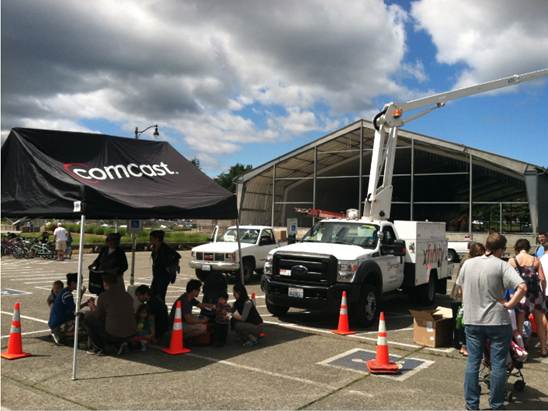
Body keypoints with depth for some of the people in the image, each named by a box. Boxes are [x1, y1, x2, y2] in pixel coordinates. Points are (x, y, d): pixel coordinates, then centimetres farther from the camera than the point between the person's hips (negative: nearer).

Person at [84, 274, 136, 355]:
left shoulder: (104, 296, -5)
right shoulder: (128, 296, 10)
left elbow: (98, 316, 5)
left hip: (113, 334, -6)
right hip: (131, 334, 6)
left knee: (88, 319, 13)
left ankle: (99, 348, 12)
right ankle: (120, 344, 13)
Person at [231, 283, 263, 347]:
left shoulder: (247, 302, -23)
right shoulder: (238, 302, 3)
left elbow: (243, 318, -26)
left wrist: (233, 314, -19)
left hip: (257, 327, -9)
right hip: (249, 324, 9)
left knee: (237, 325, -25)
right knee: (233, 321, -3)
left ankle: (254, 339, -7)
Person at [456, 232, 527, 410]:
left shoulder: (468, 264, 3)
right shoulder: (502, 265, -10)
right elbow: (522, 287, -21)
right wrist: (509, 304, -11)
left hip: (472, 321, 4)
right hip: (497, 322, -3)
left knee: (472, 363, 10)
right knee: (498, 364, 9)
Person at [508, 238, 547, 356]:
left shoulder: (512, 261, -4)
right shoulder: (536, 260, 1)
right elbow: (542, 279, -2)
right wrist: (543, 291, 13)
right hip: (536, 293, 2)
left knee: (519, 324, 9)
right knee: (540, 322, 18)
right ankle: (543, 349, 26)